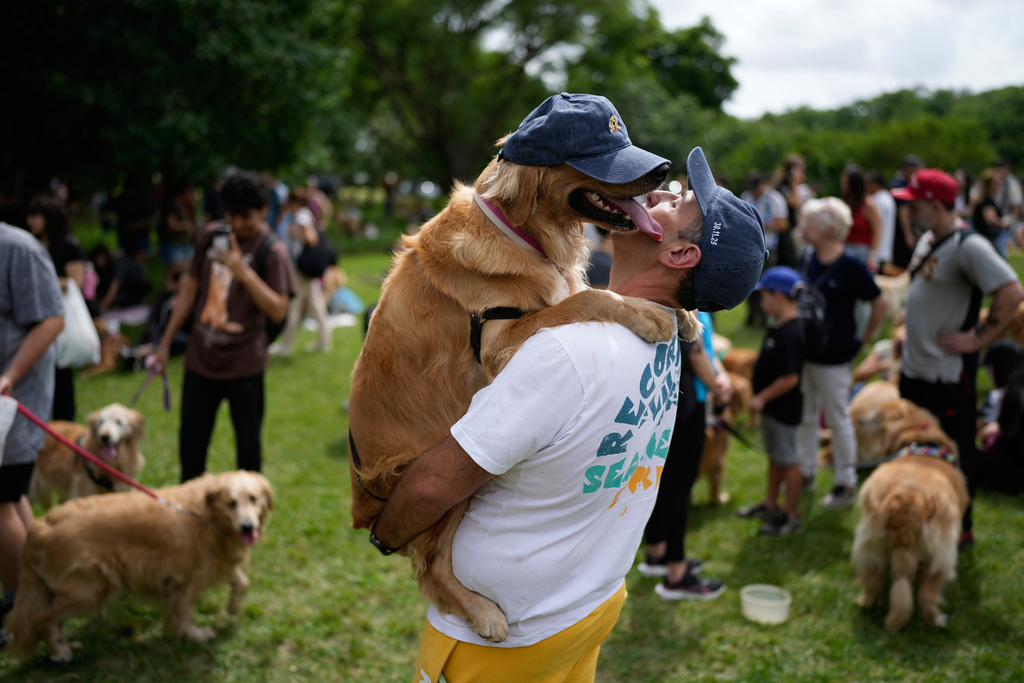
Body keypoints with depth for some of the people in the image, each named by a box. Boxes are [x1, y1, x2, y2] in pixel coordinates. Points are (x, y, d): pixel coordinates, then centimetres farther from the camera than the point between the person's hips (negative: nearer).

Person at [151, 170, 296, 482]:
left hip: (244, 364, -5)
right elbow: (190, 288, 14)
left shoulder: (272, 251, -10)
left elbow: (278, 310, -18)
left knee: (248, 444, 7)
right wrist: (166, 342, 15)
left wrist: (242, 271, -29)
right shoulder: (210, 236, 6)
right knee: (190, 444, 14)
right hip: (200, 358, 5)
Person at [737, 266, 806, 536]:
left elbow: (790, 378, -28)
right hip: (773, 407, 10)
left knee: (787, 460, 3)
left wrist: (762, 397, -19)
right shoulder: (780, 327, 4)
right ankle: (770, 505, 37)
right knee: (774, 456, 22)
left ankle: (791, 516, 17)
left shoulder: (788, 334, -27)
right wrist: (762, 399, 16)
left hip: (783, 409, -10)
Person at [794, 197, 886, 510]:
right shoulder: (808, 258, 2)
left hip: (832, 355, -7)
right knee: (805, 415, 17)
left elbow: (880, 303, -10)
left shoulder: (850, 266, -16)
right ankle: (806, 472, 33)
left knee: (838, 419, 6)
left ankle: (846, 483, 19)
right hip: (804, 349, 7)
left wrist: (862, 339, -5)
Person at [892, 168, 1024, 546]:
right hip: (914, 368, 9)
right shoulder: (928, 240, 10)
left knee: (953, 456, 6)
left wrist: (978, 338, -22)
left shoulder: (969, 246, -19)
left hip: (947, 374, -9)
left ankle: (960, 528, 22)